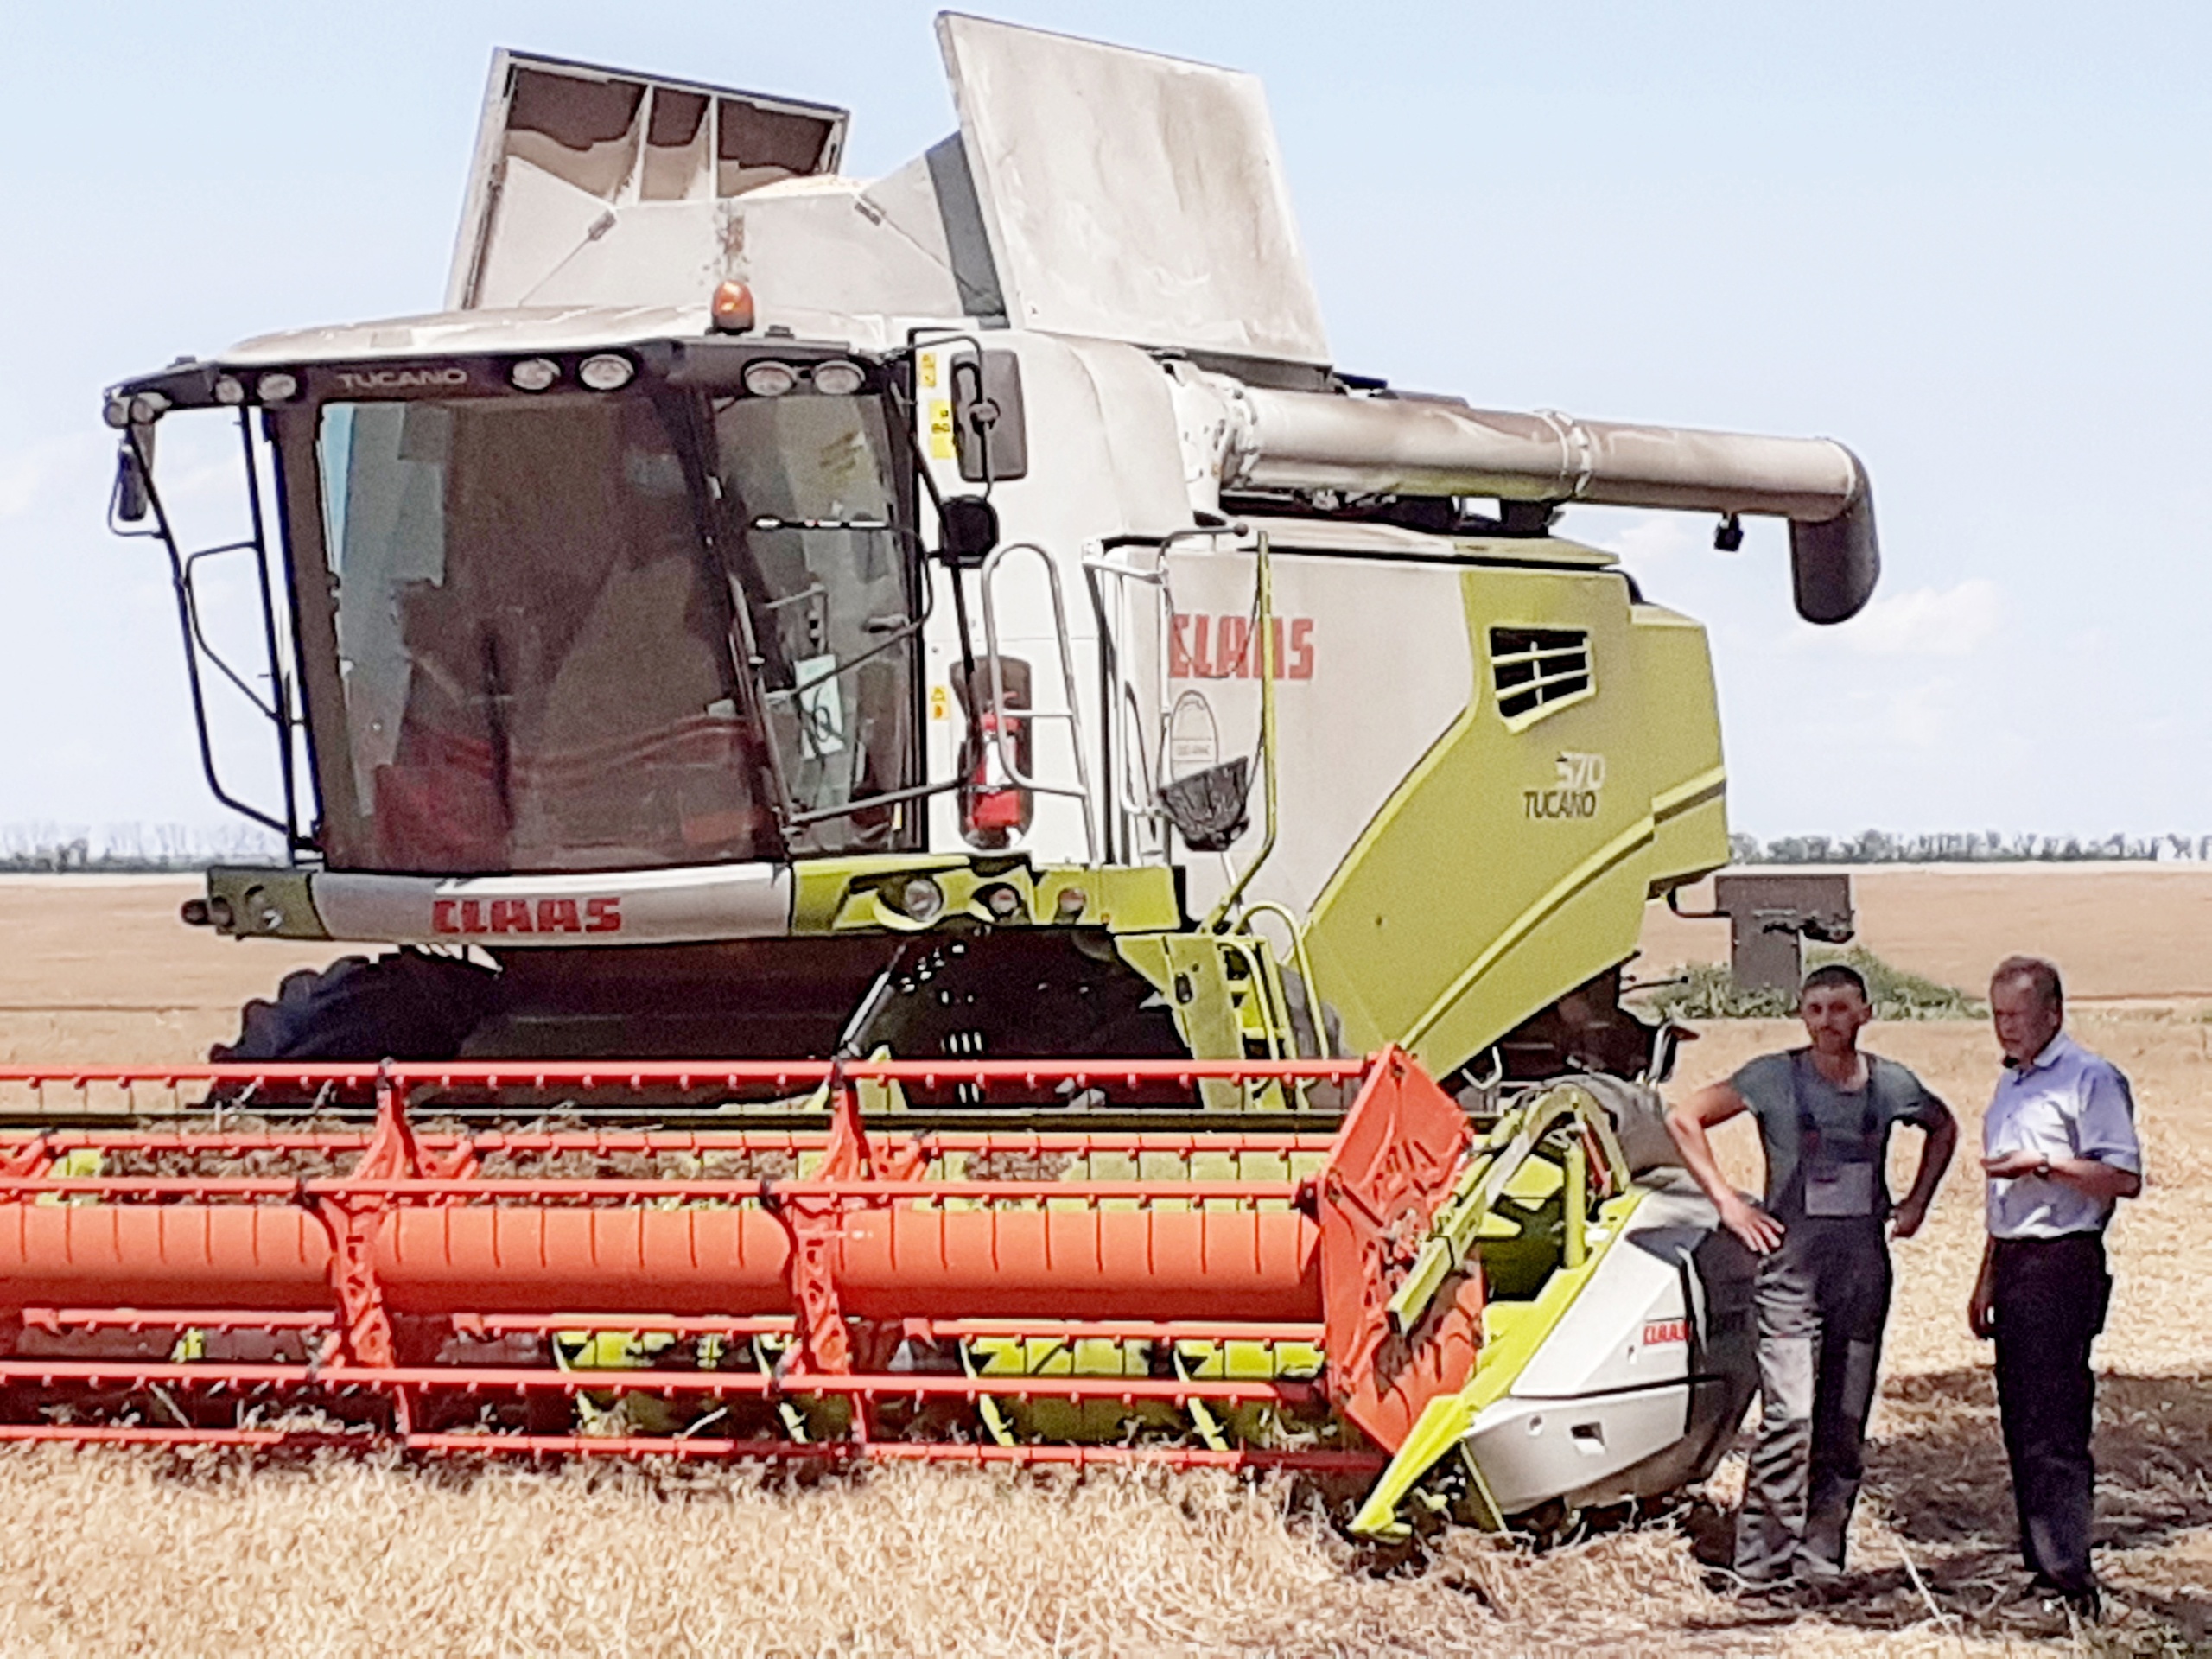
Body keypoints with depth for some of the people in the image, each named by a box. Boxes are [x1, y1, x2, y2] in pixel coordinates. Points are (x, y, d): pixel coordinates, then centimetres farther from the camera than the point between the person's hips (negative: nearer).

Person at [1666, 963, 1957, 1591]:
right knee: (1790, 1418, -14)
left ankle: (1821, 1558, 14)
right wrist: (1727, 1202, -5)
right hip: (1791, 1263, -4)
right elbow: (1685, 1119, -1)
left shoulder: (1891, 1085, 6)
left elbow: (1943, 1127, 27)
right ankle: (1761, 1561, -9)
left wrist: (1916, 1202, 16)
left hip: (1864, 1267, 4)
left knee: (1846, 1425, 6)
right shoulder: (1774, 1078, -4)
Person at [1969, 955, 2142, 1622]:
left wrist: (2043, 1163, -22)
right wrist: (1987, 1279, 25)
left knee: (2054, 1427, -13)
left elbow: (2124, 1177, -17)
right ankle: (2042, 1565, 14)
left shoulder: (2090, 1079, -8)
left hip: (2063, 1264, -9)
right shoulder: (2011, 1085, 19)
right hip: (2015, 1263, 9)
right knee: (2021, 1425, 8)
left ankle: (2070, 1574, -14)